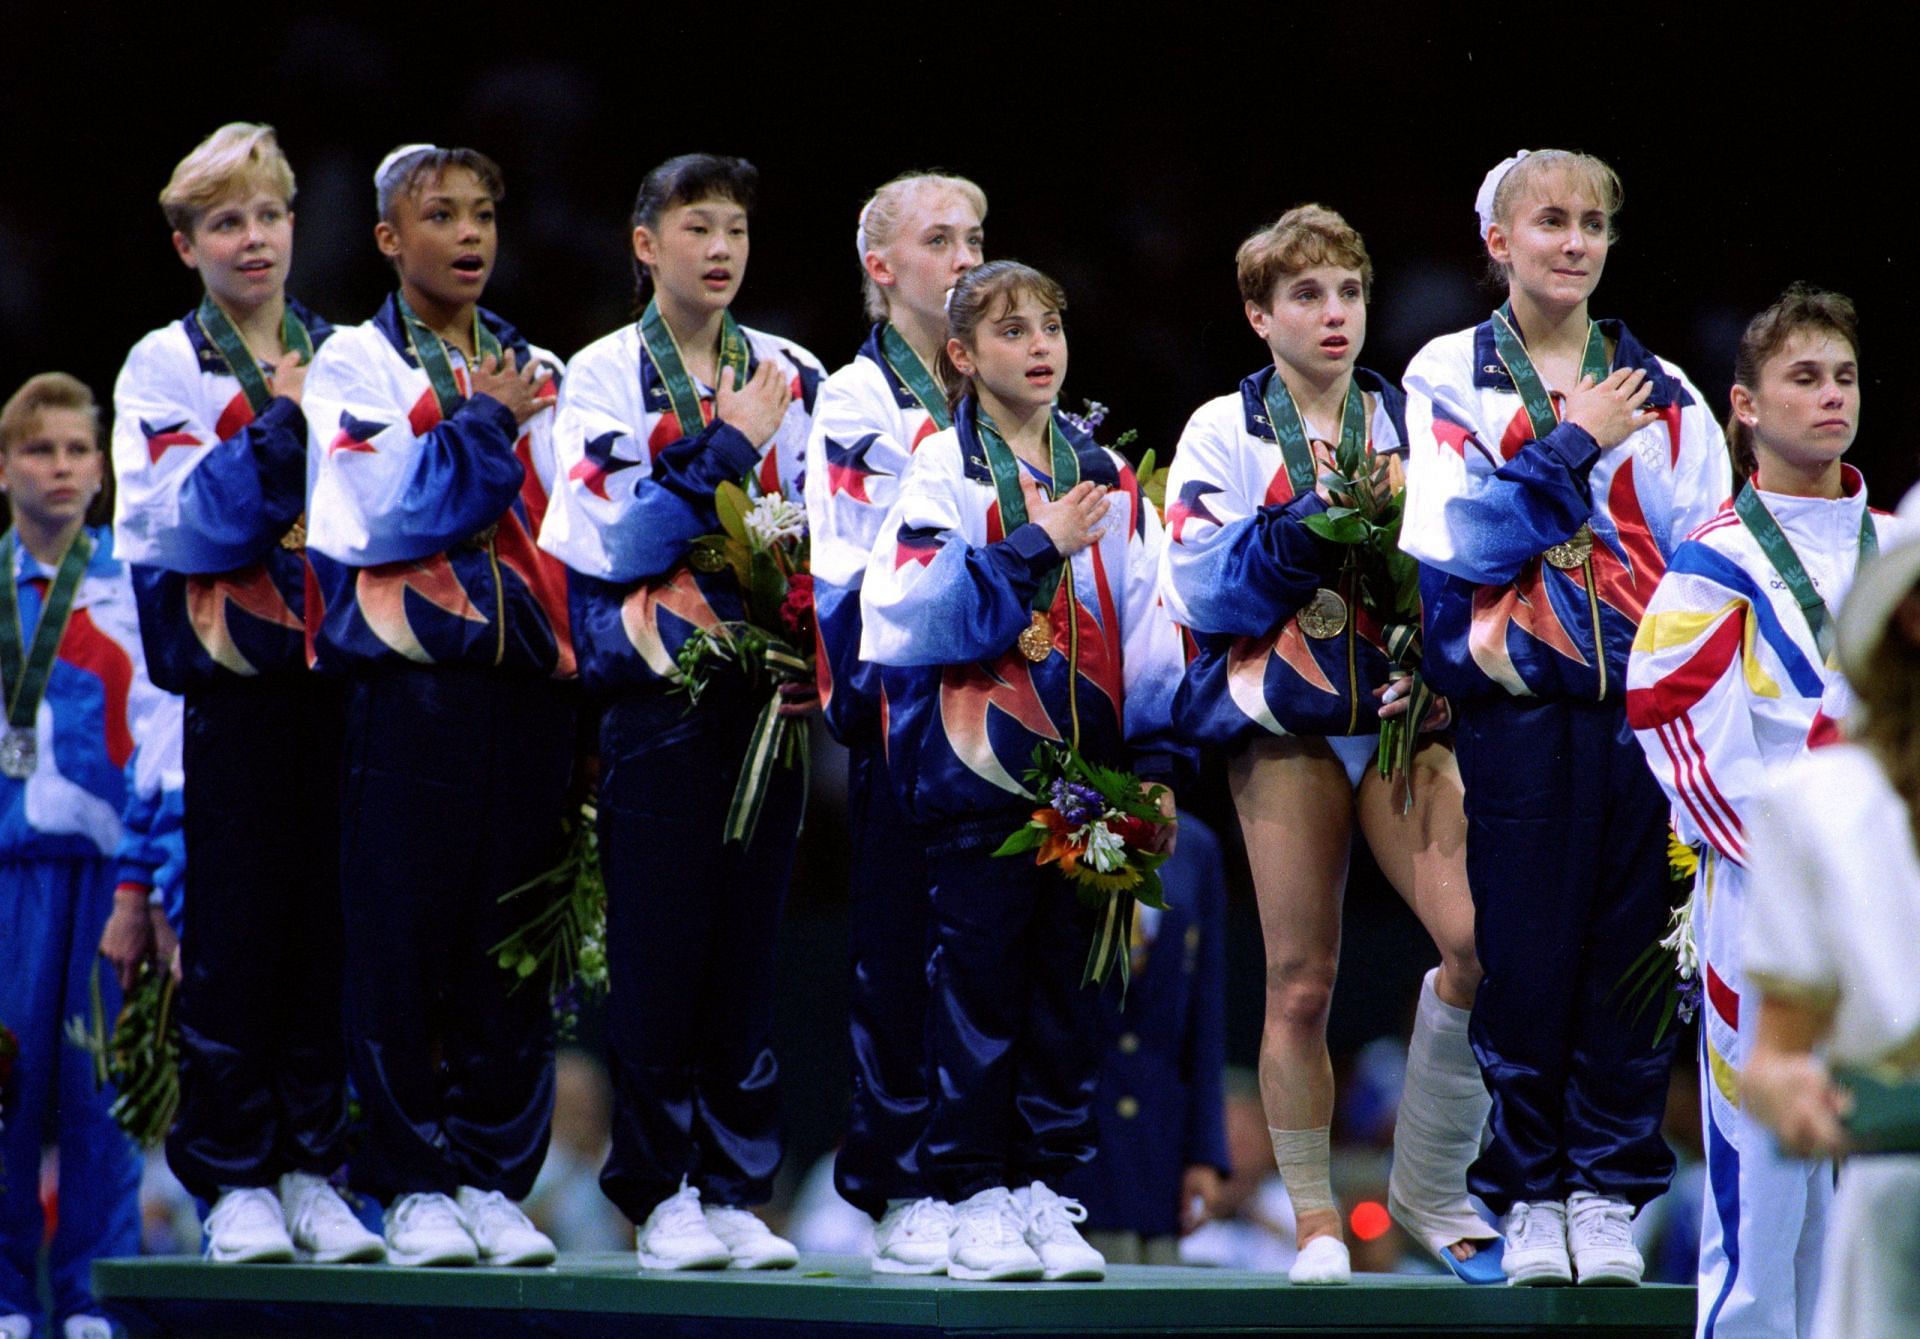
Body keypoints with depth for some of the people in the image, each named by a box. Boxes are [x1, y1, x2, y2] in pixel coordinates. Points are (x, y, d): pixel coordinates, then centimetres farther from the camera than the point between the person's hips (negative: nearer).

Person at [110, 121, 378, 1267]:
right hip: (233, 676, -3)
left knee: (334, 920, 2)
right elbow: (178, 525, -10)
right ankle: (234, 1179, 5)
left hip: (339, 666, 3)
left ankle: (313, 1165, 9)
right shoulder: (166, 368, 3)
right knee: (236, 925, -2)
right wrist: (281, 431, -18)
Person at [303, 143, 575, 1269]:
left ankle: (493, 1176, 9)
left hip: (526, 680, 4)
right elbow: (379, 515, -10)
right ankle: (412, 1185, 2)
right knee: (402, 940, -5)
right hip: (409, 682, -4)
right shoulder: (356, 366, 5)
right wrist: (486, 428, -5)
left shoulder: (540, 375, 18)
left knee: (510, 946, 2)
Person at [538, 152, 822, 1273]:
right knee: (660, 947, -3)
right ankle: (663, 1192, 3)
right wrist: (731, 447, -10)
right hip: (656, 688, -3)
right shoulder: (605, 376, 1)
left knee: (750, 942, 4)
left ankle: (737, 1188, 9)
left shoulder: (793, 378, 13)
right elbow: (620, 541, -11)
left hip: (768, 691, 3)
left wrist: (789, 532, -8)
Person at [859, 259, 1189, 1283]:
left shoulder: (1105, 478, 14)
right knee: (979, 977, -2)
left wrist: (1154, 760, 5)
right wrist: (1036, 547, -15)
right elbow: (913, 613, -16)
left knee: (1066, 978, 6)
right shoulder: (943, 471, -1)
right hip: (979, 765, -4)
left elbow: (1144, 625, 13)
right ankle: (973, 1195, 4)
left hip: (1085, 766, 4)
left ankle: (1045, 1183, 13)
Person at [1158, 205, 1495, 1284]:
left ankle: (1433, 1185, 0)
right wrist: (1312, 527, -17)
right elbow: (1198, 585, -7)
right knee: (1301, 985, 2)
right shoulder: (1225, 432, 4)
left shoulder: (1411, 419, 11)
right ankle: (1315, 1215, 15)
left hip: (1404, 710, 1)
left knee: (1483, 942, -17)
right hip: (1284, 721, -1)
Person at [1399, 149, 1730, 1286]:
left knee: (1630, 946, 0)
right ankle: (1529, 1194, 9)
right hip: (1517, 701, -2)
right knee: (1523, 949, -2)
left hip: (1641, 698, 2)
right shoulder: (1451, 378, 5)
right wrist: (1575, 443, -8)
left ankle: (1609, 1191, 11)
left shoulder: (1663, 392, 13)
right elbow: (1464, 541, -9)